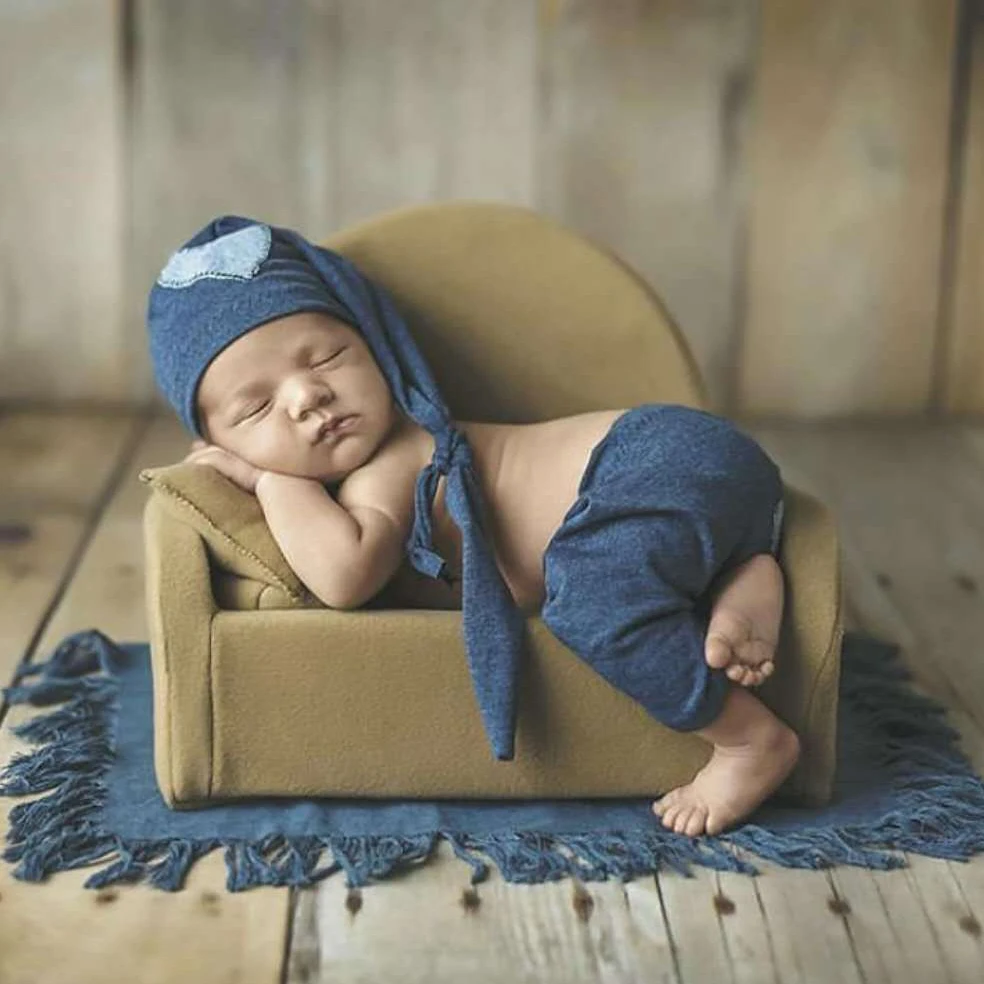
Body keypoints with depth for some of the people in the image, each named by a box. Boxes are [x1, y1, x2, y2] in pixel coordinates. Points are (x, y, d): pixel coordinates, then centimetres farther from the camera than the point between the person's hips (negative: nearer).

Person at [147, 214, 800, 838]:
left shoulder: (384, 474, -15)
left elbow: (343, 574, -32)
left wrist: (272, 481, -16)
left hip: (667, 462, -10)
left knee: (593, 599, -32)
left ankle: (755, 740, -17)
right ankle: (749, 578, 5)